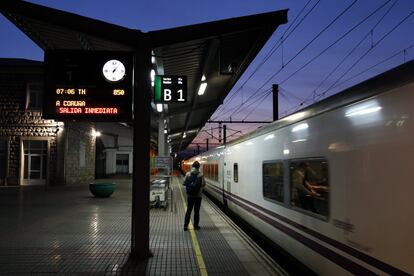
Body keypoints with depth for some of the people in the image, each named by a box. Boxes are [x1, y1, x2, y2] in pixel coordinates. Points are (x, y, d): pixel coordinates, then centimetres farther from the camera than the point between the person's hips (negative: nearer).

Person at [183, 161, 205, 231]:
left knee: (188, 210, 10)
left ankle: (185, 226, 8)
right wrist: (199, 185, 8)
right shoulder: (201, 175, -7)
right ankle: (196, 225, 16)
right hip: (198, 195, -2)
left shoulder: (188, 174, -2)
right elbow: (203, 184, -13)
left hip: (190, 195, 2)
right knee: (197, 211, 9)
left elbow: (184, 183, -3)